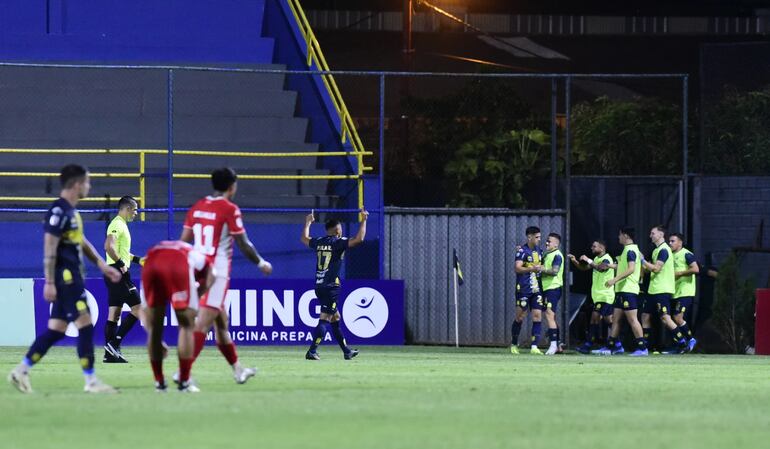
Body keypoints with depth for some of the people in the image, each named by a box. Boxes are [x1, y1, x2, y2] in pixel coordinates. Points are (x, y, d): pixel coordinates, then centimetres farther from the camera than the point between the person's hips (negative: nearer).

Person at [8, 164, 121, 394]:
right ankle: (91, 381, -4)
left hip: (73, 277, 10)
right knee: (85, 325, -8)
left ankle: (21, 371, 12)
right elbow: (49, 248, -17)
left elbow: (82, 242, 26)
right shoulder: (59, 211, -15)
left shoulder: (71, 211, 16)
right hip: (65, 277, -10)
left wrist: (102, 265, 22)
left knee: (56, 330, 9)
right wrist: (49, 283, -18)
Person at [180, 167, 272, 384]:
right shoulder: (230, 209, -10)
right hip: (217, 272, -7)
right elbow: (244, 245, -7)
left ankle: (237, 369, 29)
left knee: (221, 321, 18)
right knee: (203, 324, -12)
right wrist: (261, 263, 8)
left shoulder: (197, 207, 9)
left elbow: (184, 240, 10)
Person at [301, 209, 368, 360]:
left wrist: (308, 222, 46)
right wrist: (363, 220, -7)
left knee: (335, 317, 16)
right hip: (331, 286, -8)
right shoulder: (338, 242, -8)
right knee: (324, 319, -9)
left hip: (319, 286, 8)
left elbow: (304, 238, 31)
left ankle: (346, 351, 23)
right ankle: (312, 351, -18)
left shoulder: (319, 242, 10)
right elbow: (359, 239, -18)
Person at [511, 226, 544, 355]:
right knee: (520, 316, 1)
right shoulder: (522, 251, -8)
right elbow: (517, 268, -19)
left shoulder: (539, 251, 14)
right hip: (523, 289, -6)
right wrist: (532, 269, -29)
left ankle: (534, 347, -4)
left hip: (536, 289, 6)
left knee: (537, 315, -4)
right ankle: (514, 345, 17)